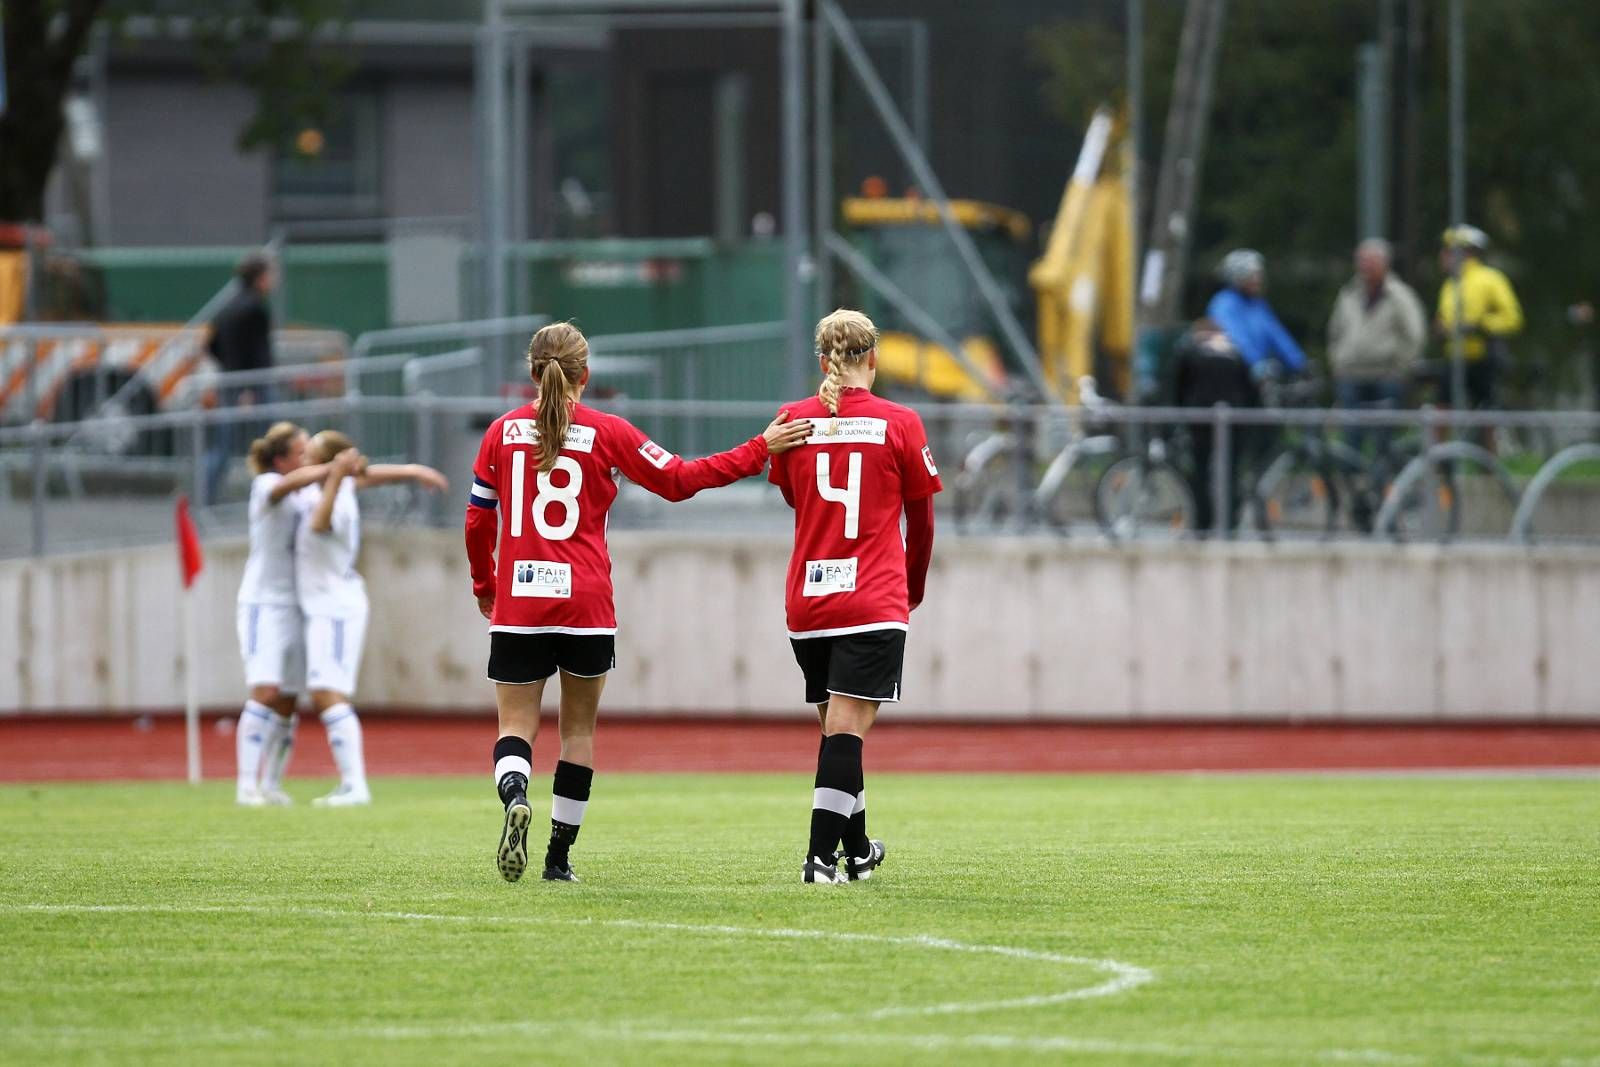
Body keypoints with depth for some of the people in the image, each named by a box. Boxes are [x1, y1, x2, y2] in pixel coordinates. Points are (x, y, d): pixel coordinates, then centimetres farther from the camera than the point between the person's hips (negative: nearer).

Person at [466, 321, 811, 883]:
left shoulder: (504, 431, 2)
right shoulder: (605, 433, -4)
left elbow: (477, 518, 7)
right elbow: (680, 479, 1)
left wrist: (483, 584, 23)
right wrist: (760, 449, 7)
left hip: (516, 604, 1)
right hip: (585, 604, -1)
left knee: (515, 726, 4)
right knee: (579, 726, 12)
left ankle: (515, 796, -29)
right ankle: (559, 857, 11)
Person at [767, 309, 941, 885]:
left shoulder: (793, 421, 3)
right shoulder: (899, 424, -4)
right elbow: (922, 520, 5)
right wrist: (914, 589, 23)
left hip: (806, 598, 4)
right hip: (874, 601, -4)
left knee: (840, 727, 15)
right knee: (847, 728, -7)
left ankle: (857, 852, 28)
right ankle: (821, 855, -17)